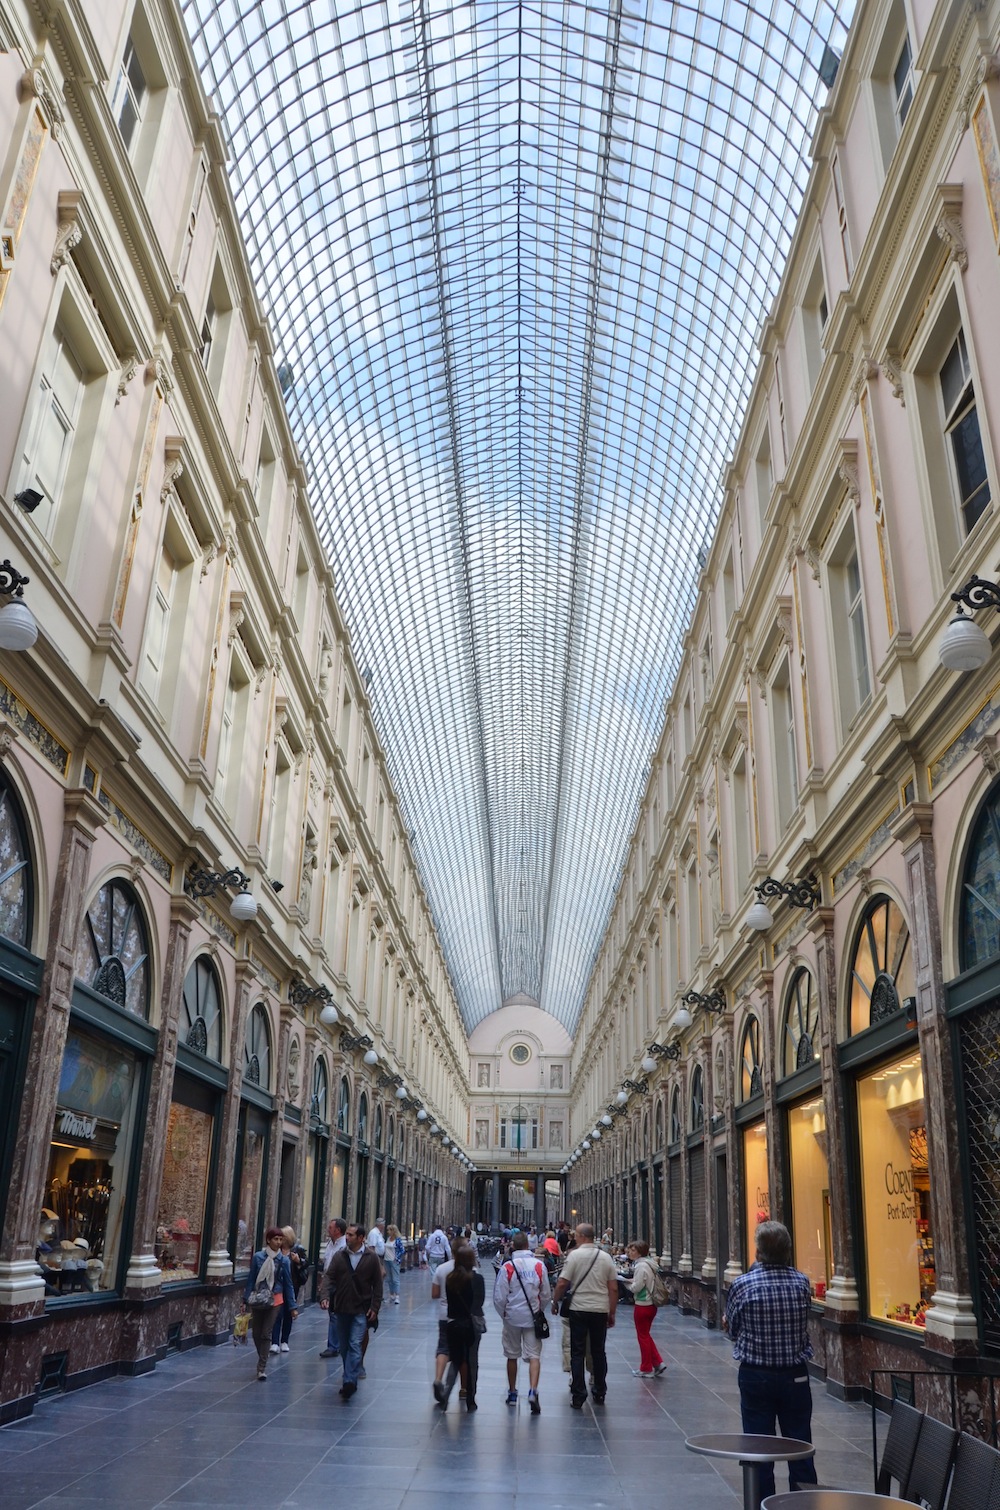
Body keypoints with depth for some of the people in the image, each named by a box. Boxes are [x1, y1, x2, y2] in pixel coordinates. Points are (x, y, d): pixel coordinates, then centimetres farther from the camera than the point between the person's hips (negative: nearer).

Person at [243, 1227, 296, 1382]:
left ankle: (262, 1367, 4)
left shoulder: (283, 1260, -7)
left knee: (266, 1334, -4)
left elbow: (288, 1284, -1)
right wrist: (246, 1300, -6)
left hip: (274, 1300, -1)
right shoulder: (258, 1257, -9)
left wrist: (292, 1306, 0)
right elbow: (251, 1279, -2)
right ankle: (263, 1360, 34)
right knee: (256, 1333, 11)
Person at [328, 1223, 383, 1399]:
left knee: (355, 1345, -12)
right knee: (344, 1346, 11)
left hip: (361, 1310, -3)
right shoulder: (339, 1256, 3)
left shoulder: (371, 1258, -3)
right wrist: (326, 1297, -15)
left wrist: (374, 1307, -4)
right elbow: (330, 1279, 1)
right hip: (341, 1308, 3)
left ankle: (349, 1381, -15)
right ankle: (351, 1380, 26)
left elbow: (377, 1285, 1)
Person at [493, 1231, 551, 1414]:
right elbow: (546, 1295, 3)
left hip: (512, 1317, 0)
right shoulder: (539, 1265, -5)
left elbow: (499, 1297, -9)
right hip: (532, 1317, 0)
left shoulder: (507, 1267, -11)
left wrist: (504, 1315, 9)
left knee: (512, 1356, 15)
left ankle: (512, 1393, 27)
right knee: (534, 1355, 1)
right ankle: (533, 1391, -18)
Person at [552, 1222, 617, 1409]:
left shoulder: (574, 1255, -7)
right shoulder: (606, 1257, 3)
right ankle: (599, 1393, 21)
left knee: (578, 1353, 4)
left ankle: (578, 1396, 2)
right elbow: (613, 1289, 4)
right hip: (601, 1310, 3)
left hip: (579, 1309, -3)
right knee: (599, 1352, 15)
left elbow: (562, 1283, -10)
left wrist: (555, 1301, 6)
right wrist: (612, 1313, 12)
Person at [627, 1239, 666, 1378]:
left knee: (643, 1336, 5)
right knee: (646, 1335, 20)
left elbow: (636, 1287, -22)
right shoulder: (649, 1263, 8)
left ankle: (646, 1369, 15)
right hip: (651, 1304, 9)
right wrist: (632, 1281, 4)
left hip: (642, 1305, -9)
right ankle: (658, 1363, 17)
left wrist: (628, 1283, -4)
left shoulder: (640, 1266, -21)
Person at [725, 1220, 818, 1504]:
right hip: (796, 1376, 2)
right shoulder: (801, 1283, -7)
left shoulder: (742, 1285, -14)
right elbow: (804, 1323, 6)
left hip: (756, 1376, -2)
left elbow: (732, 1328, -3)